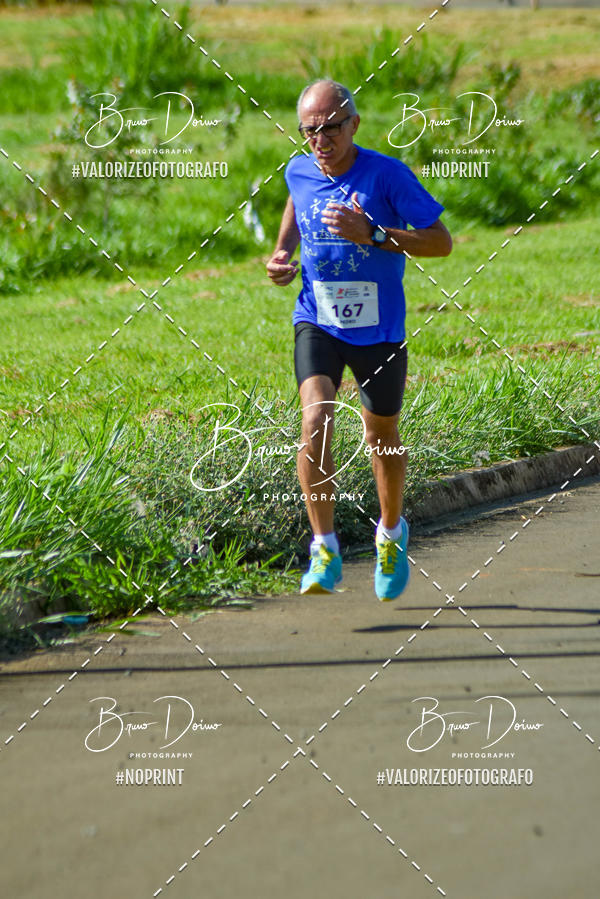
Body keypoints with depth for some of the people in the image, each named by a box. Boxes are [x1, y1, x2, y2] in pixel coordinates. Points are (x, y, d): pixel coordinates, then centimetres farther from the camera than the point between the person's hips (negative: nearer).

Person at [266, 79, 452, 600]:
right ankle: (325, 554, -20)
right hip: (317, 323, 2)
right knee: (316, 418, -22)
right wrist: (283, 254, 4)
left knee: (382, 436, 13)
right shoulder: (299, 172, -3)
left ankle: (392, 533, 42)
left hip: (378, 330, -1)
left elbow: (442, 242, -14)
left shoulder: (387, 174, -15)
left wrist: (372, 234, -26)